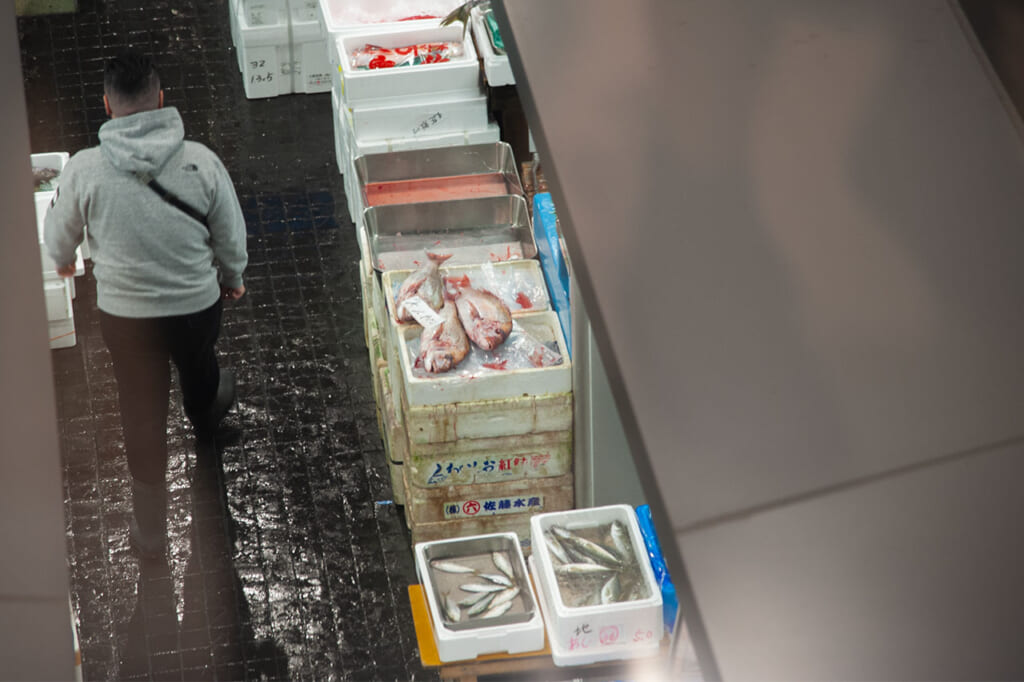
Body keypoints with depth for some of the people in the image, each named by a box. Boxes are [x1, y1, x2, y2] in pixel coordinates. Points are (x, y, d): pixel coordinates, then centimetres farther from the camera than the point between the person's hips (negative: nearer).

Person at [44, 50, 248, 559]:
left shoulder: (84, 170, -21)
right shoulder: (200, 162, -21)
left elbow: (58, 238, -2)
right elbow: (231, 236, -6)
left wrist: (63, 263, 23)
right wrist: (232, 278, 16)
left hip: (125, 313, -1)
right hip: (198, 303, 1)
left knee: (143, 415, 16)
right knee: (198, 366, 34)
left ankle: (150, 531, 27)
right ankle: (206, 420, 68)